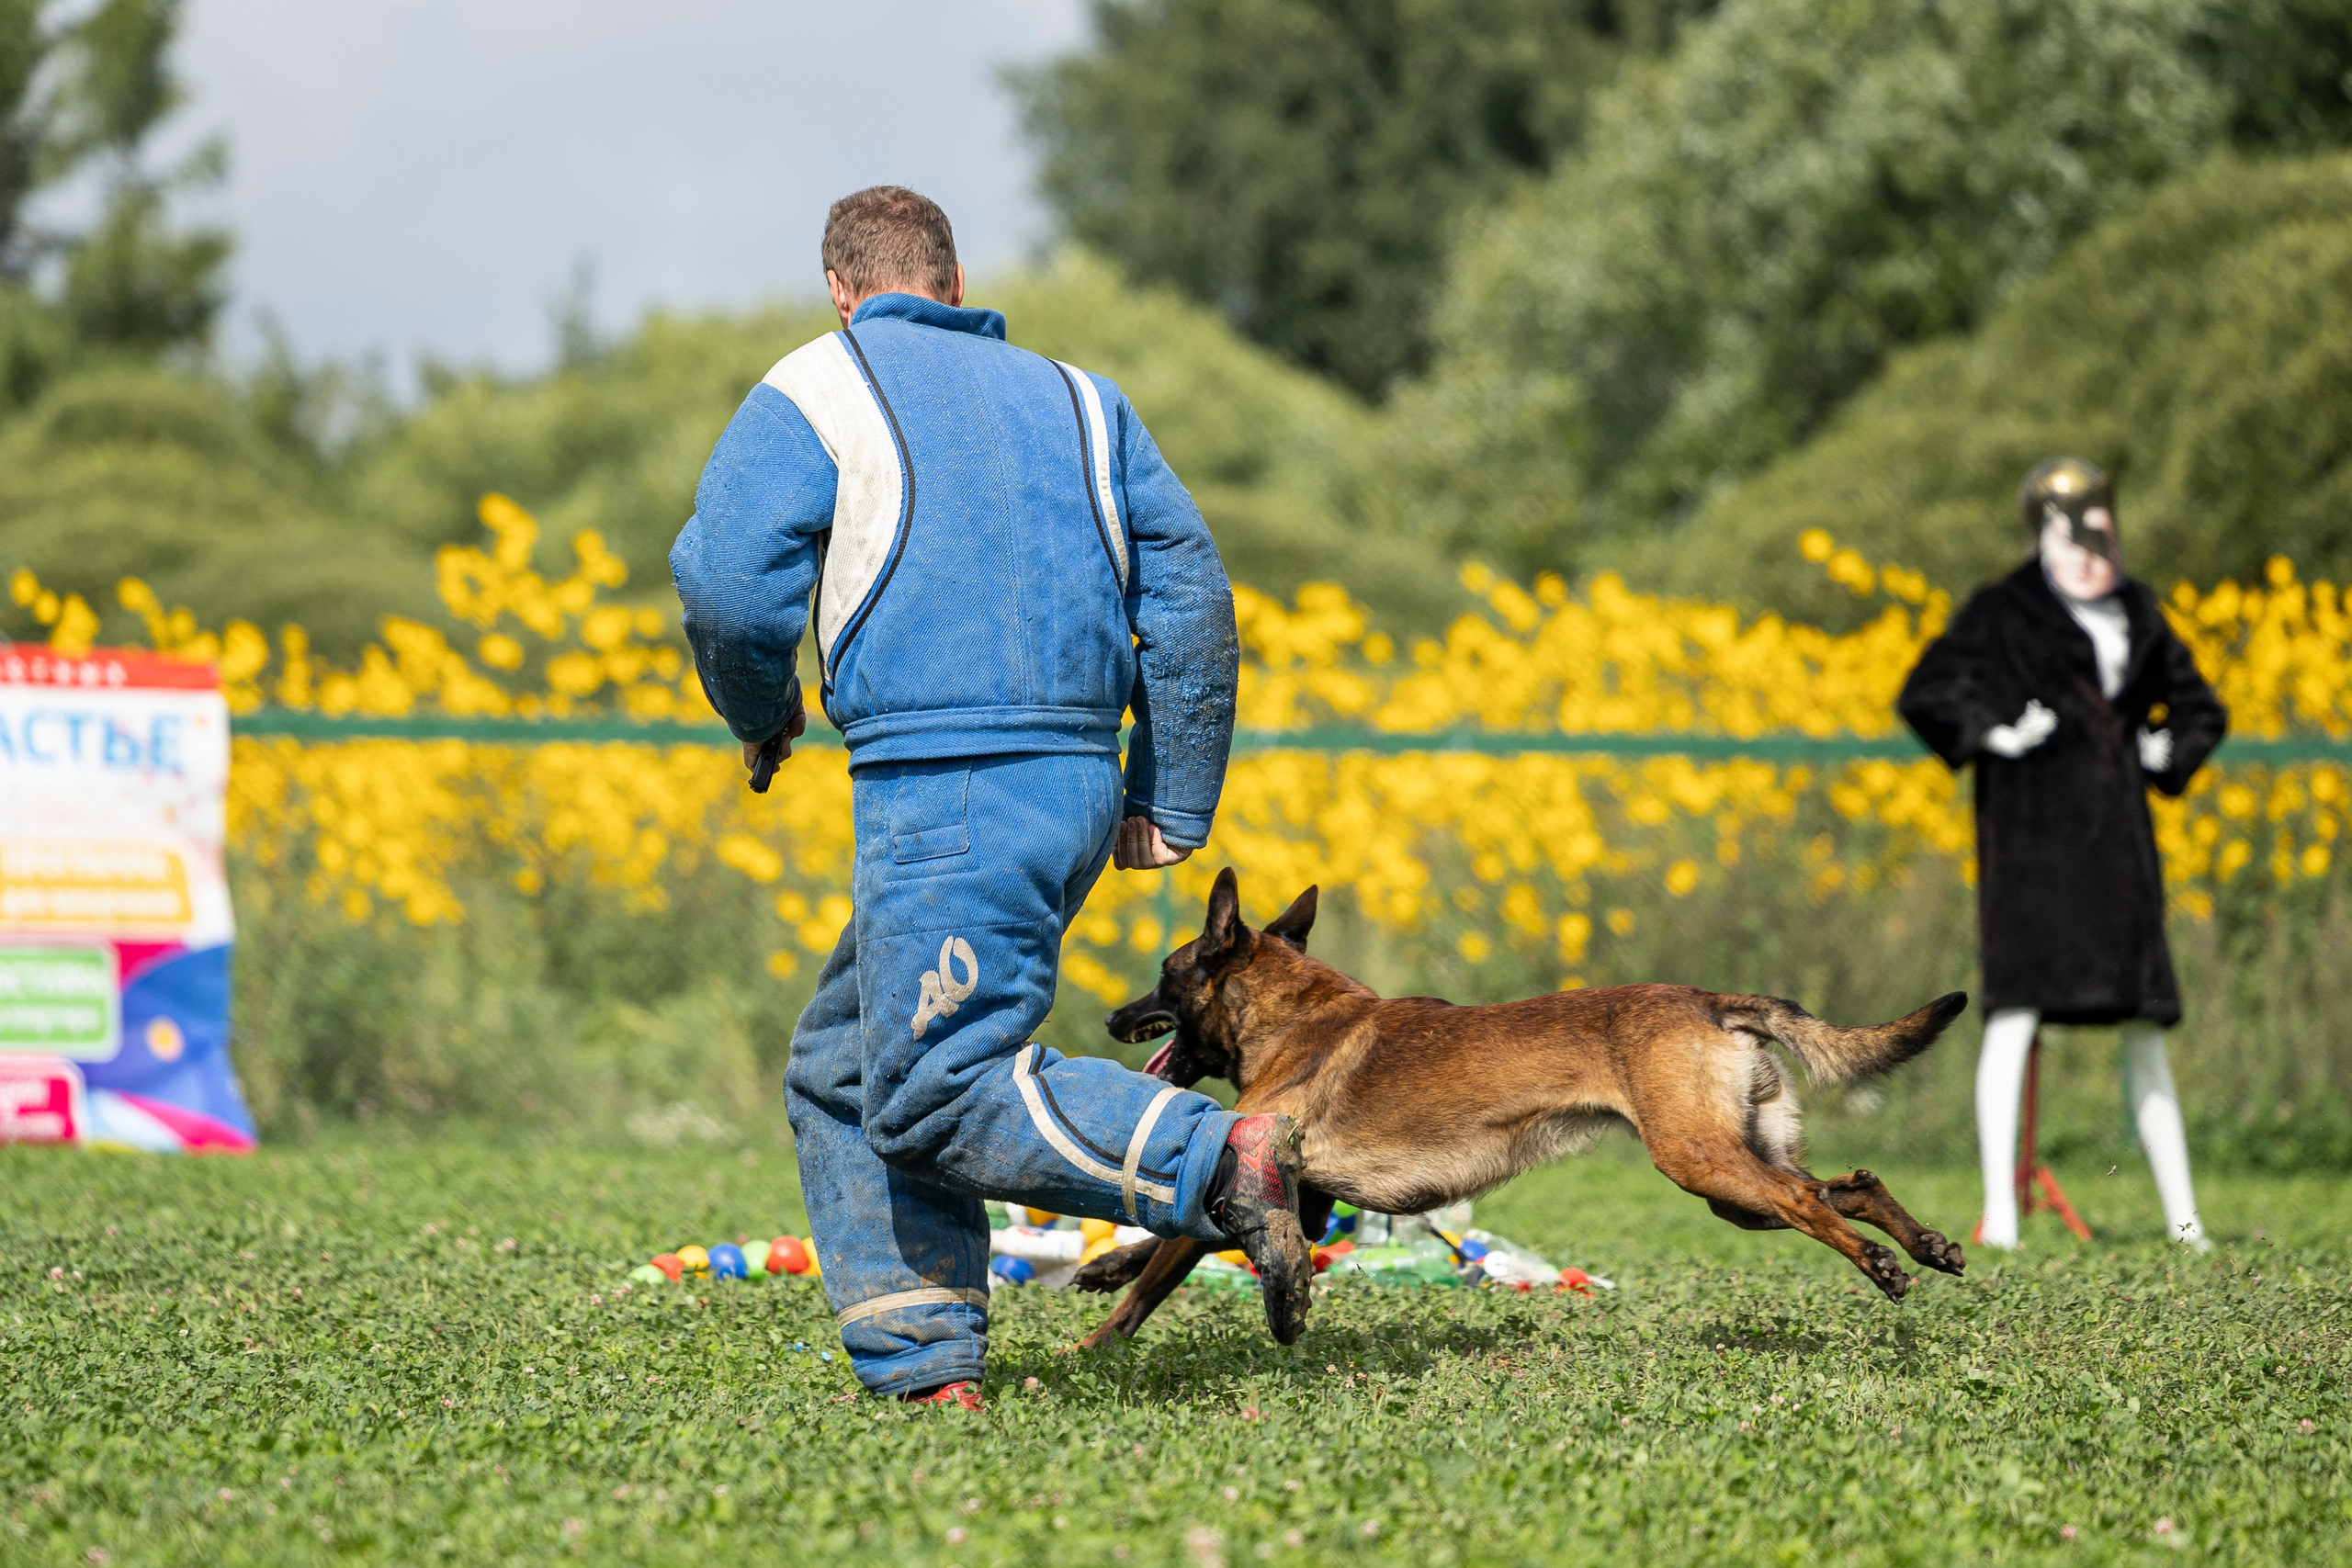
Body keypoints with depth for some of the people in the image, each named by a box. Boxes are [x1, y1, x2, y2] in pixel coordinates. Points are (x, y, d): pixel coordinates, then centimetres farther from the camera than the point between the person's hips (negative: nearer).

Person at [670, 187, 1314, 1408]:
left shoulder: (814, 393, 5)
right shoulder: (1074, 398, 21)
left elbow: (726, 579, -9)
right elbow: (1190, 591, 14)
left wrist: (760, 713, 12)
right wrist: (1172, 800, 15)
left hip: (947, 797, -7)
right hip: (1077, 784, 7)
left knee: (937, 1091, -8)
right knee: (845, 1066, 14)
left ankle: (1222, 1165, -21)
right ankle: (922, 1352, 6)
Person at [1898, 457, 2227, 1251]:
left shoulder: (2139, 614, 15)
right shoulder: (2001, 613, 0)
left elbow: (2200, 709, 26)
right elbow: (1925, 695, -5)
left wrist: (2165, 754, 9)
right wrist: (1993, 736, -13)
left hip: (2118, 836, 5)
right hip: (2033, 828, -5)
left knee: (2144, 1024, 6)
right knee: (2015, 1011, -13)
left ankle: (2183, 1219, 9)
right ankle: (1999, 1209, -13)